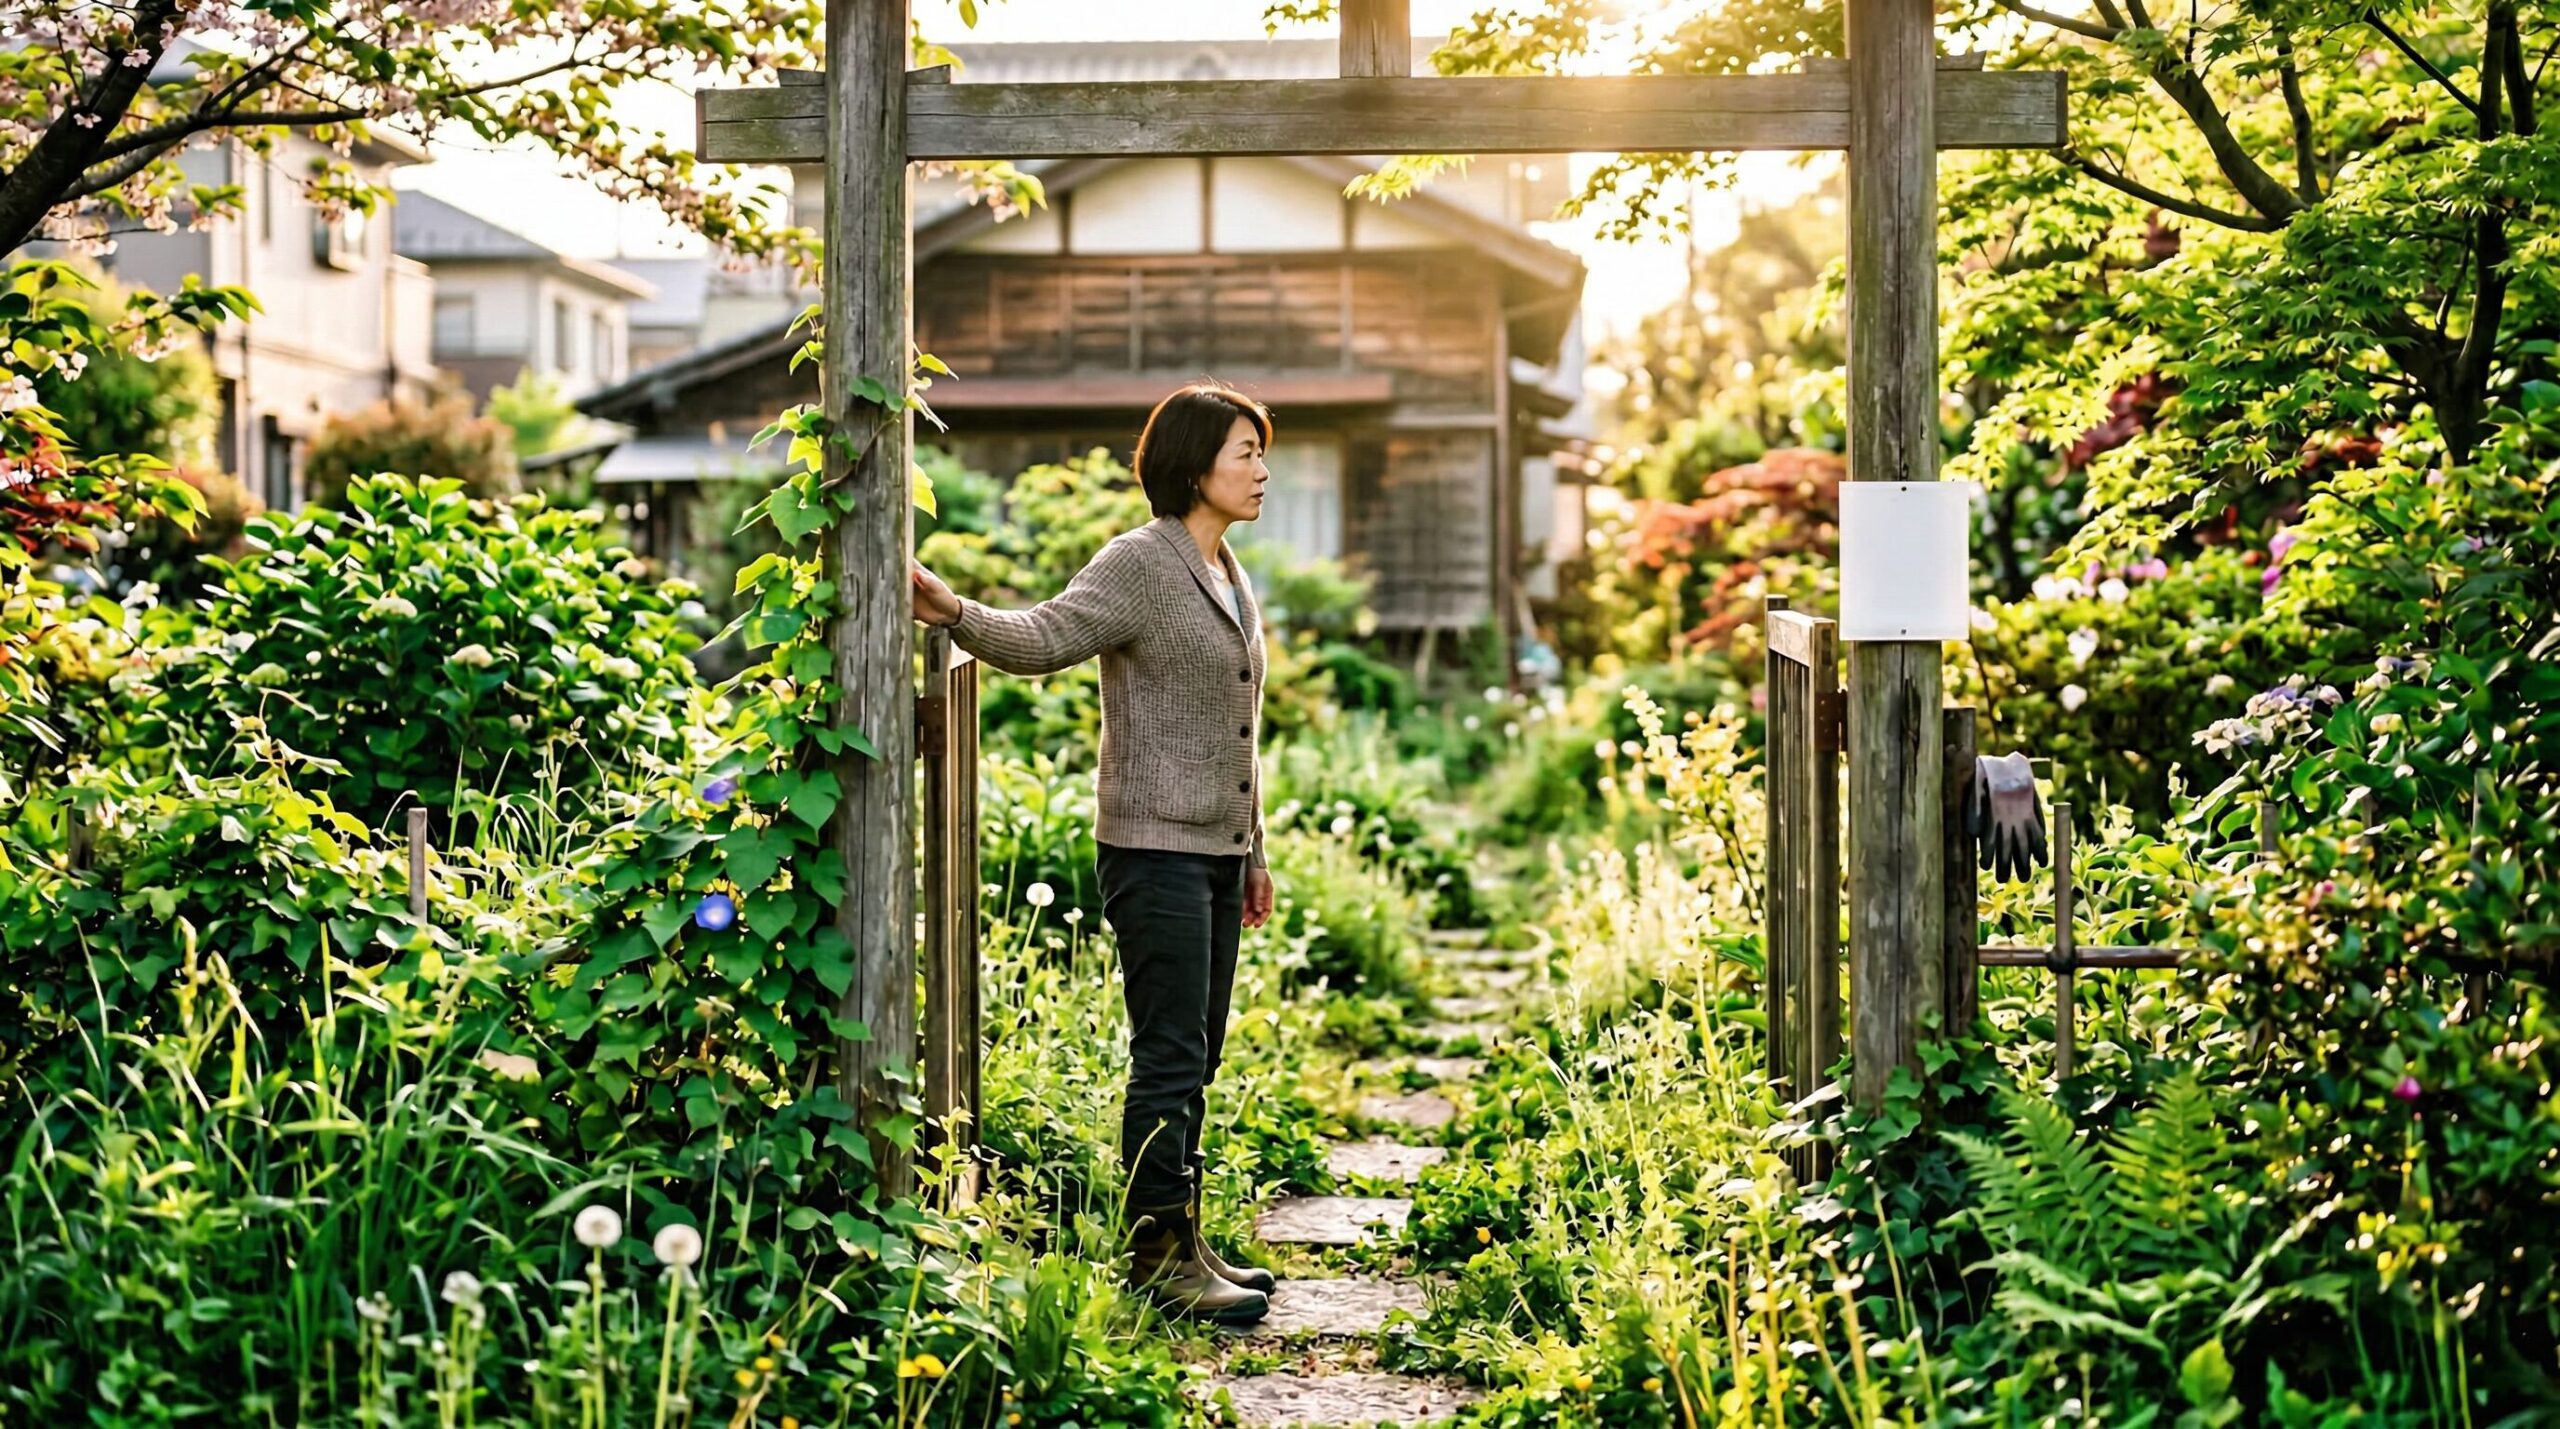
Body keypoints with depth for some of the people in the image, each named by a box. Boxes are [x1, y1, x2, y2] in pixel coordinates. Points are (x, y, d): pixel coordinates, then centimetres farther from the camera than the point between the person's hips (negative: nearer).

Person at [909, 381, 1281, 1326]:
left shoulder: (1232, 581, 16)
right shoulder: (1138, 565, -9)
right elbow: (1040, 639, -24)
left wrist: (1254, 855, 23)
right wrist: (955, 614, -43)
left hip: (1217, 851, 8)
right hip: (1155, 849, -8)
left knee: (1194, 1062, 11)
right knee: (1169, 1058, -8)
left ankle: (1183, 1245, 18)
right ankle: (1160, 1255, -3)